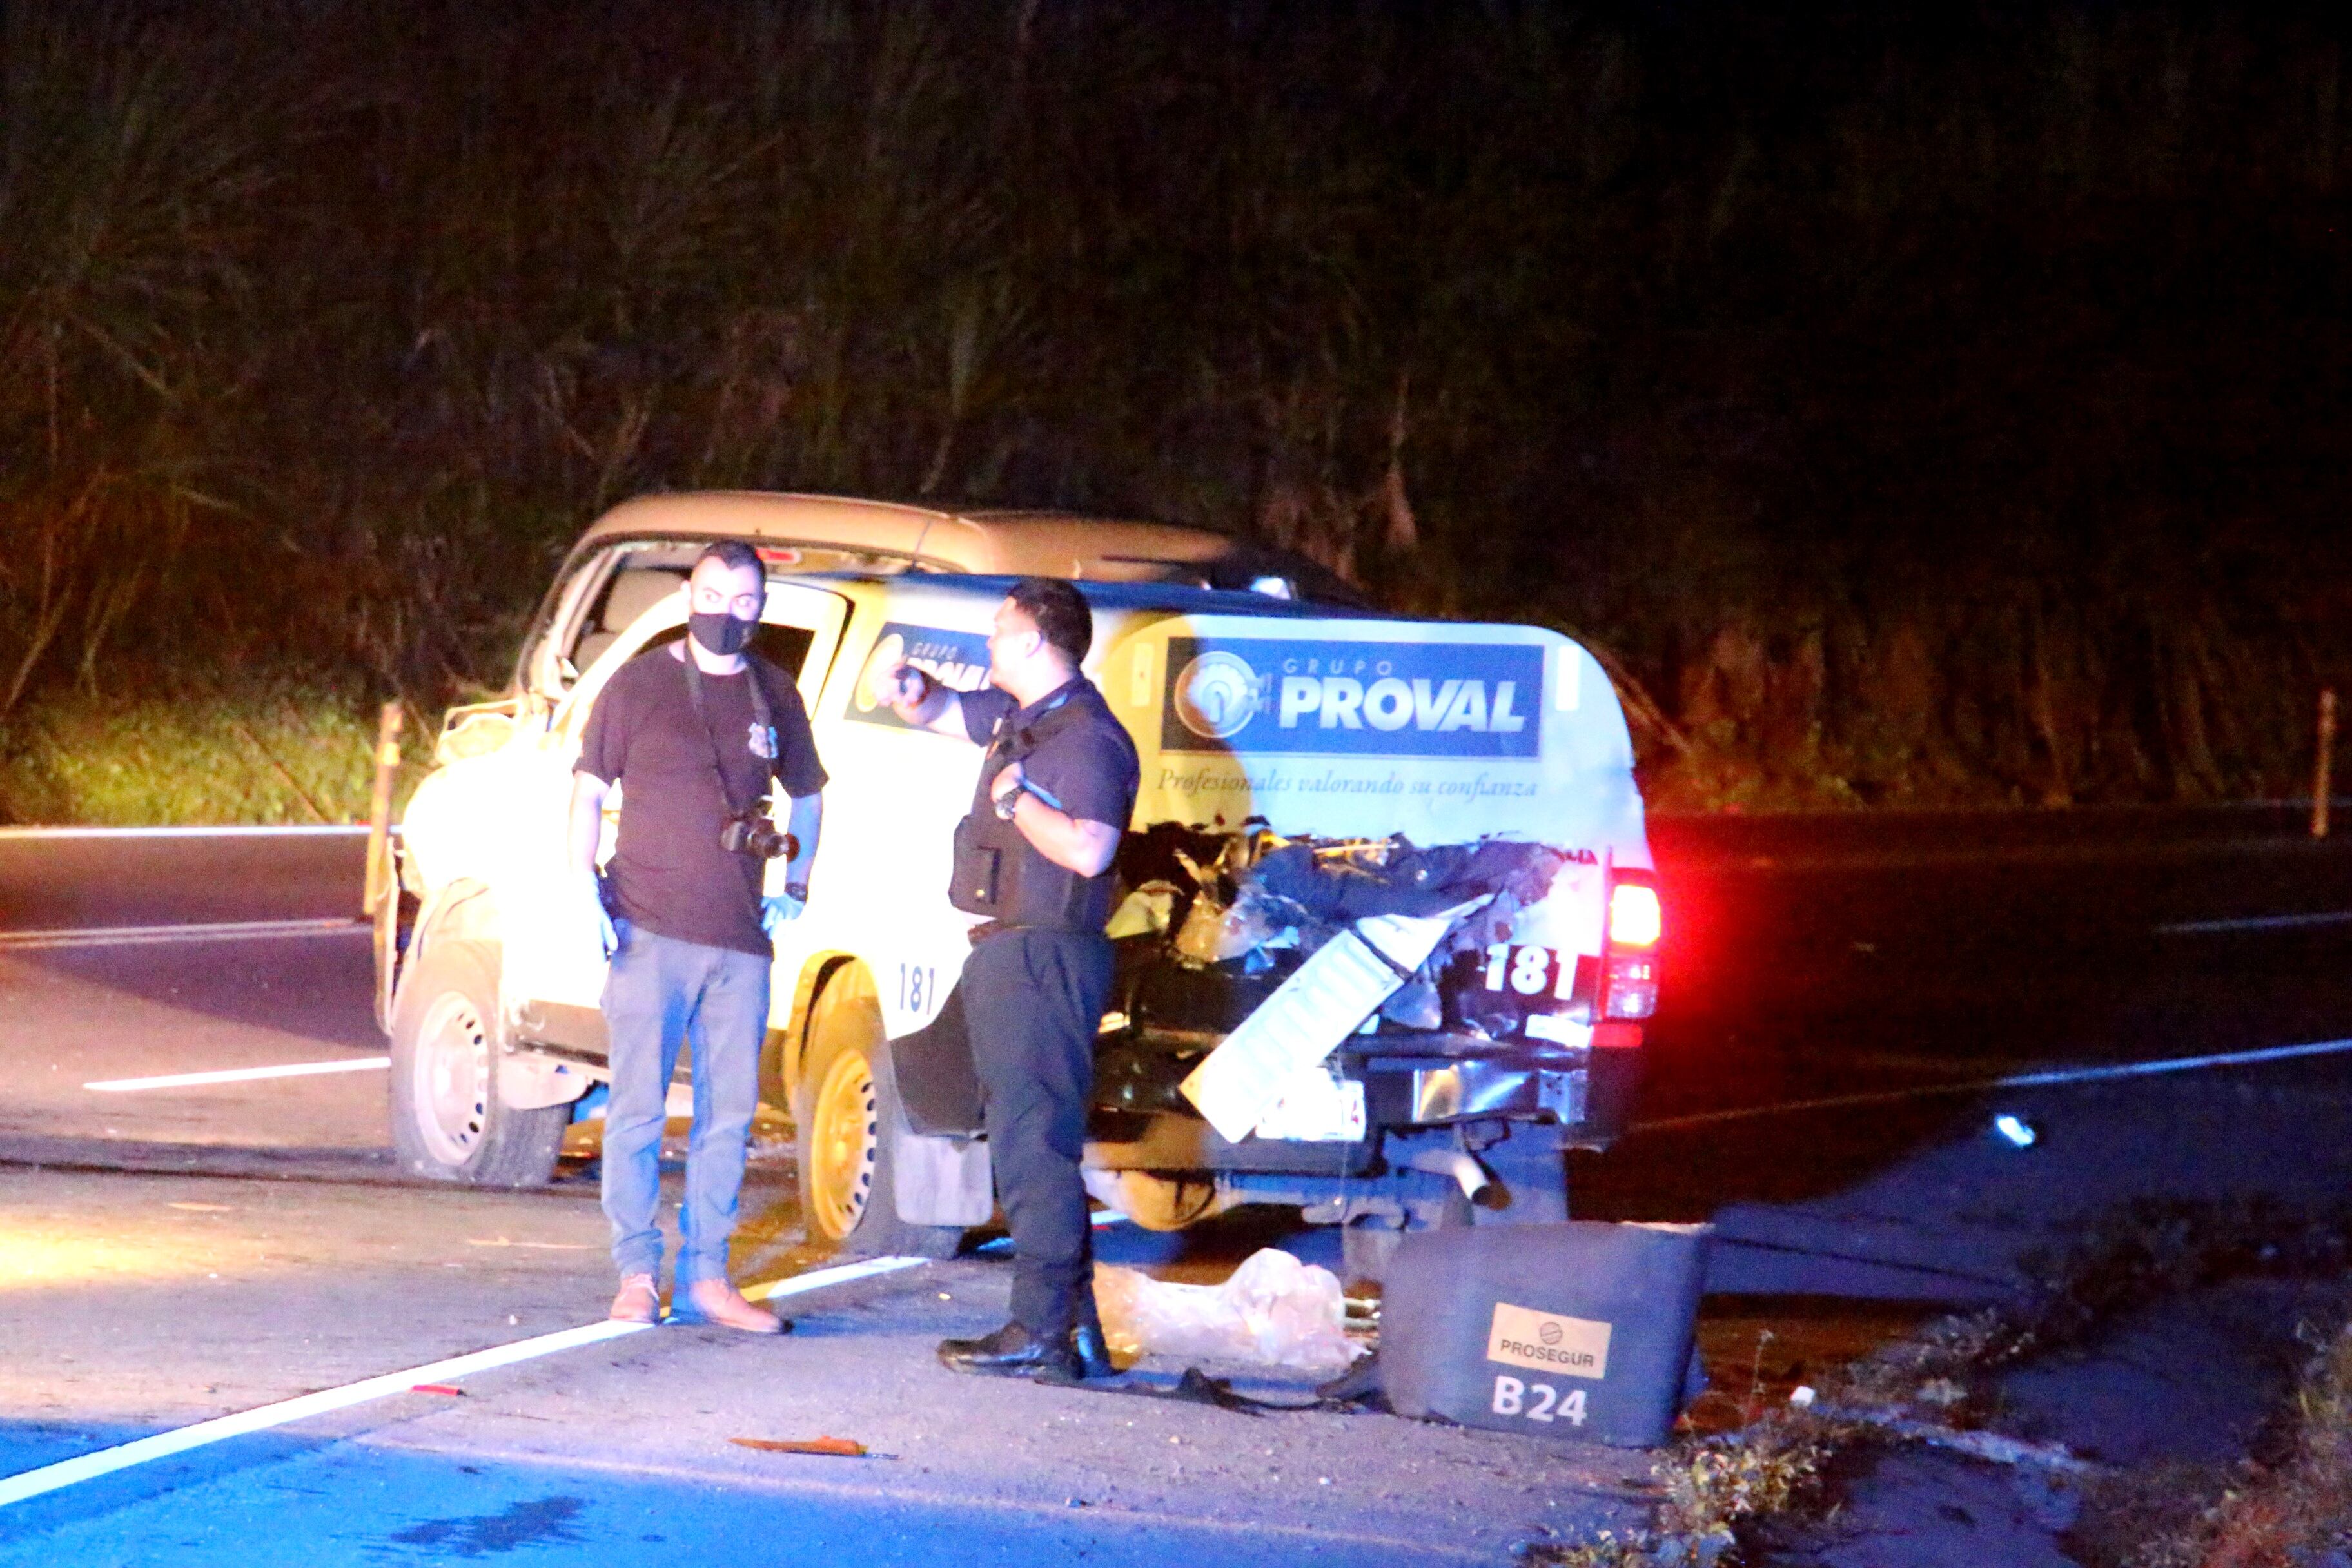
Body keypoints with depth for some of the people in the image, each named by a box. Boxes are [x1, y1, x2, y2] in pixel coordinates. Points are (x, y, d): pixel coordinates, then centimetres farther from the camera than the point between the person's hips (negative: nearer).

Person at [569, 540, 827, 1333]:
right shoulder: (637, 685, 1)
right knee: (638, 1109, -4)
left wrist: (793, 888, 12)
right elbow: (589, 791, 2)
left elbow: (807, 793, 25)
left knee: (729, 1115, 5)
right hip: (650, 933, -4)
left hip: (741, 939, 4)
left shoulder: (774, 695, 12)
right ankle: (637, 1275, 2)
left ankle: (706, 1278, 11)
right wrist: (583, 888, -9)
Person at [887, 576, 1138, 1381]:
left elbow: (1087, 850, -29)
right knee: (1031, 1143, 14)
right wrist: (914, 691, 9)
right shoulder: (1016, 717, 15)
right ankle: (1075, 1328, 18)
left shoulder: (1086, 737, -16)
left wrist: (1016, 795, -17)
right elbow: (941, 713, 32)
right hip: (1009, 954, 11)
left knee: (1034, 1146, -11)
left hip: (1046, 959, -11)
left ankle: (1040, 1334, -11)